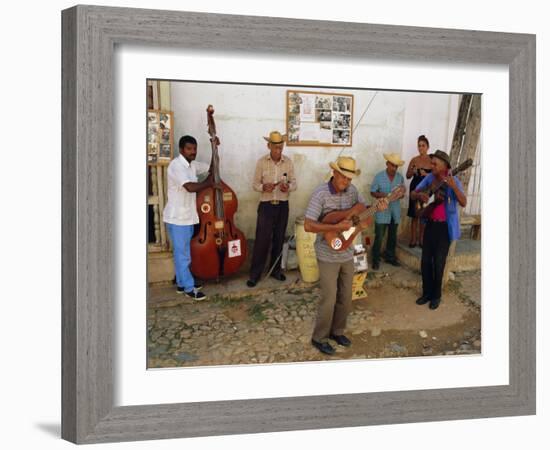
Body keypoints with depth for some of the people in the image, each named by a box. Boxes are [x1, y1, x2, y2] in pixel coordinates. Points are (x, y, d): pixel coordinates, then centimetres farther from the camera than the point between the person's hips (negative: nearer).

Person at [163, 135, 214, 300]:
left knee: (184, 253, 18)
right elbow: (190, 187, -32)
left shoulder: (192, 165, 8)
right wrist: (208, 182, -16)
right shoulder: (176, 165, -20)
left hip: (187, 216, 9)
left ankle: (182, 283, 29)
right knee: (182, 254, 0)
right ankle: (189, 288, 8)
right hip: (177, 218, -9)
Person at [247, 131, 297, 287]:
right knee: (261, 240, -4)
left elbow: (294, 183, 4)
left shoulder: (288, 162, 0)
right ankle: (254, 274, 4)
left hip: (283, 206, 2)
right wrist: (263, 187, -24)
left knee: (279, 239, 11)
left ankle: (275, 269, 25)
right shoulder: (261, 162, -5)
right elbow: (255, 184, -2)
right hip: (266, 206, -2)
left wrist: (288, 187, -19)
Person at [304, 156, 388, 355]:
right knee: (329, 299, -1)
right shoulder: (321, 194, -19)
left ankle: (337, 331, 33)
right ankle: (319, 338, 16)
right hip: (328, 255, -6)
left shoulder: (352, 190, 0)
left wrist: (377, 207, -11)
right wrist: (336, 227, -29)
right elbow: (308, 225, -23)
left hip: (347, 253, 6)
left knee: (346, 297, 14)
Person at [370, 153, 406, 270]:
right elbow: (372, 192, -4)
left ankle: (390, 256, 30)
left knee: (393, 236, 15)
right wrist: (383, 196, -21)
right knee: (379, 237, -2)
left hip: (395, 211, 4)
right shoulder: (379, 176, -7)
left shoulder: (400, 177, 2)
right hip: (382, 212, -4)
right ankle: (375, 260, 10)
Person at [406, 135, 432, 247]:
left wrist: (426, 174, -18)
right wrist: (413, 172, -14)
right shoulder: (414, 160, 2)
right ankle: (413, 239, 11)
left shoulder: (432, 160, -1)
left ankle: (421, 239, 14)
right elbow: (408, 176, 7)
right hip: (415, 188, 1)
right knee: (414, 215, 3)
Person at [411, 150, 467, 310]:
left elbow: (463, 203, -23)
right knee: (425, 261, 9)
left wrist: (453, 187, -38)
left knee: (438, 263, 3)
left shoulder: (453, 181, -13)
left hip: (444, 227, -5)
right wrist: (420, 195, -20)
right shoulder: (429, 178, 0)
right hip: (430, 224, 5)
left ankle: (436, 296, 19)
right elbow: (413, 194, 4)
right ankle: (427, 293, 24)